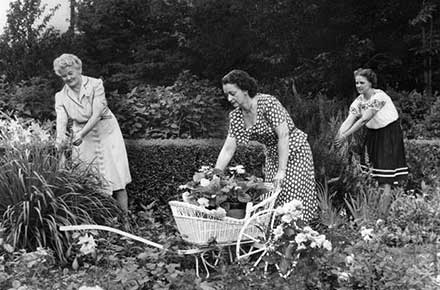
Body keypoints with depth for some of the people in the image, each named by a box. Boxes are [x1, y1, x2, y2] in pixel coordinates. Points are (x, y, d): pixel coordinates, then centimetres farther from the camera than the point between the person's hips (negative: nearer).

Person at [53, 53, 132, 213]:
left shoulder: (95, 84, -9)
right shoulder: (61, 96, 1)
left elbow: (97, 114, -17)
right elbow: (61, 120, -14)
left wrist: (81, 135, -29)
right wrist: (60, 138, -36)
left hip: (106, 133, -3)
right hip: (82, 138, 3)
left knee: (116, 179, -5)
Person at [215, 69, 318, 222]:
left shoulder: (268, 103, -23)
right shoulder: (235, 116, -3)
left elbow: (283, 136, -26)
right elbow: (228, 149, -2)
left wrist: (281, 171, -28)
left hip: (294, 153, -7)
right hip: (272, 156, 7)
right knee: (272, 199, 5)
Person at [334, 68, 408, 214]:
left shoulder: (379, 97, -22)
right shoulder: (359, 101, -1)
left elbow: (364, 120, -27)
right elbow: (348, 121, -10)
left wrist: (345, 136, -30)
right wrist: (338, 136, -26)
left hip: (389, 133, -7)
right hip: (373, 133, 7)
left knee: (386, 180, -9)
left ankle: (383, 212, -5)